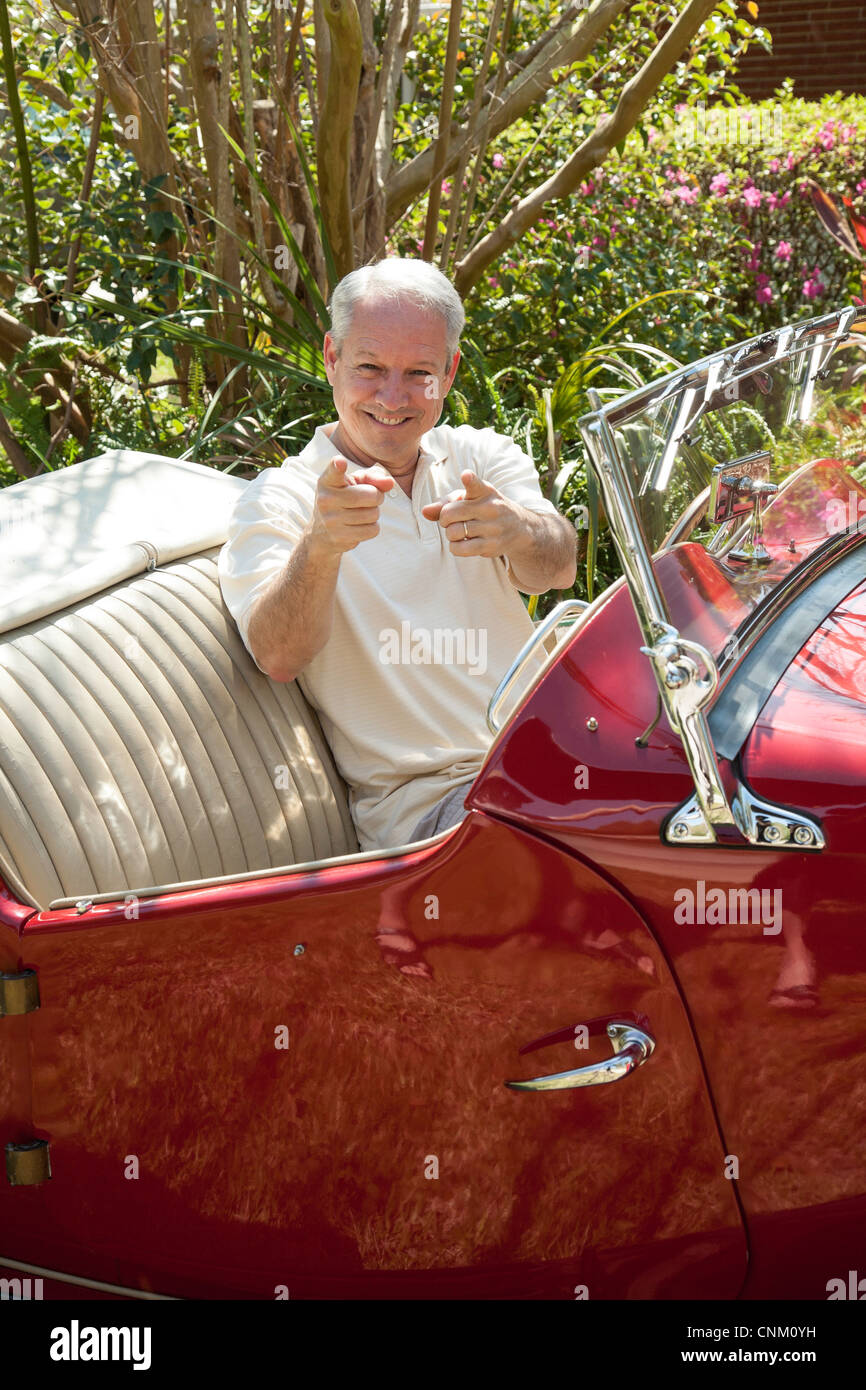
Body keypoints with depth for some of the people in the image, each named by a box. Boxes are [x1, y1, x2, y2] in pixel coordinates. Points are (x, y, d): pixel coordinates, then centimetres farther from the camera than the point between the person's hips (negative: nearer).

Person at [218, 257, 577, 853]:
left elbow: (558, 568, -8)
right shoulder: (278, 500, 2)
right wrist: (320, 545, -37)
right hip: (424, 798, -4)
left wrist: (515, 529, -33)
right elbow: (278, 658, -16)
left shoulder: (482, 456, 13)